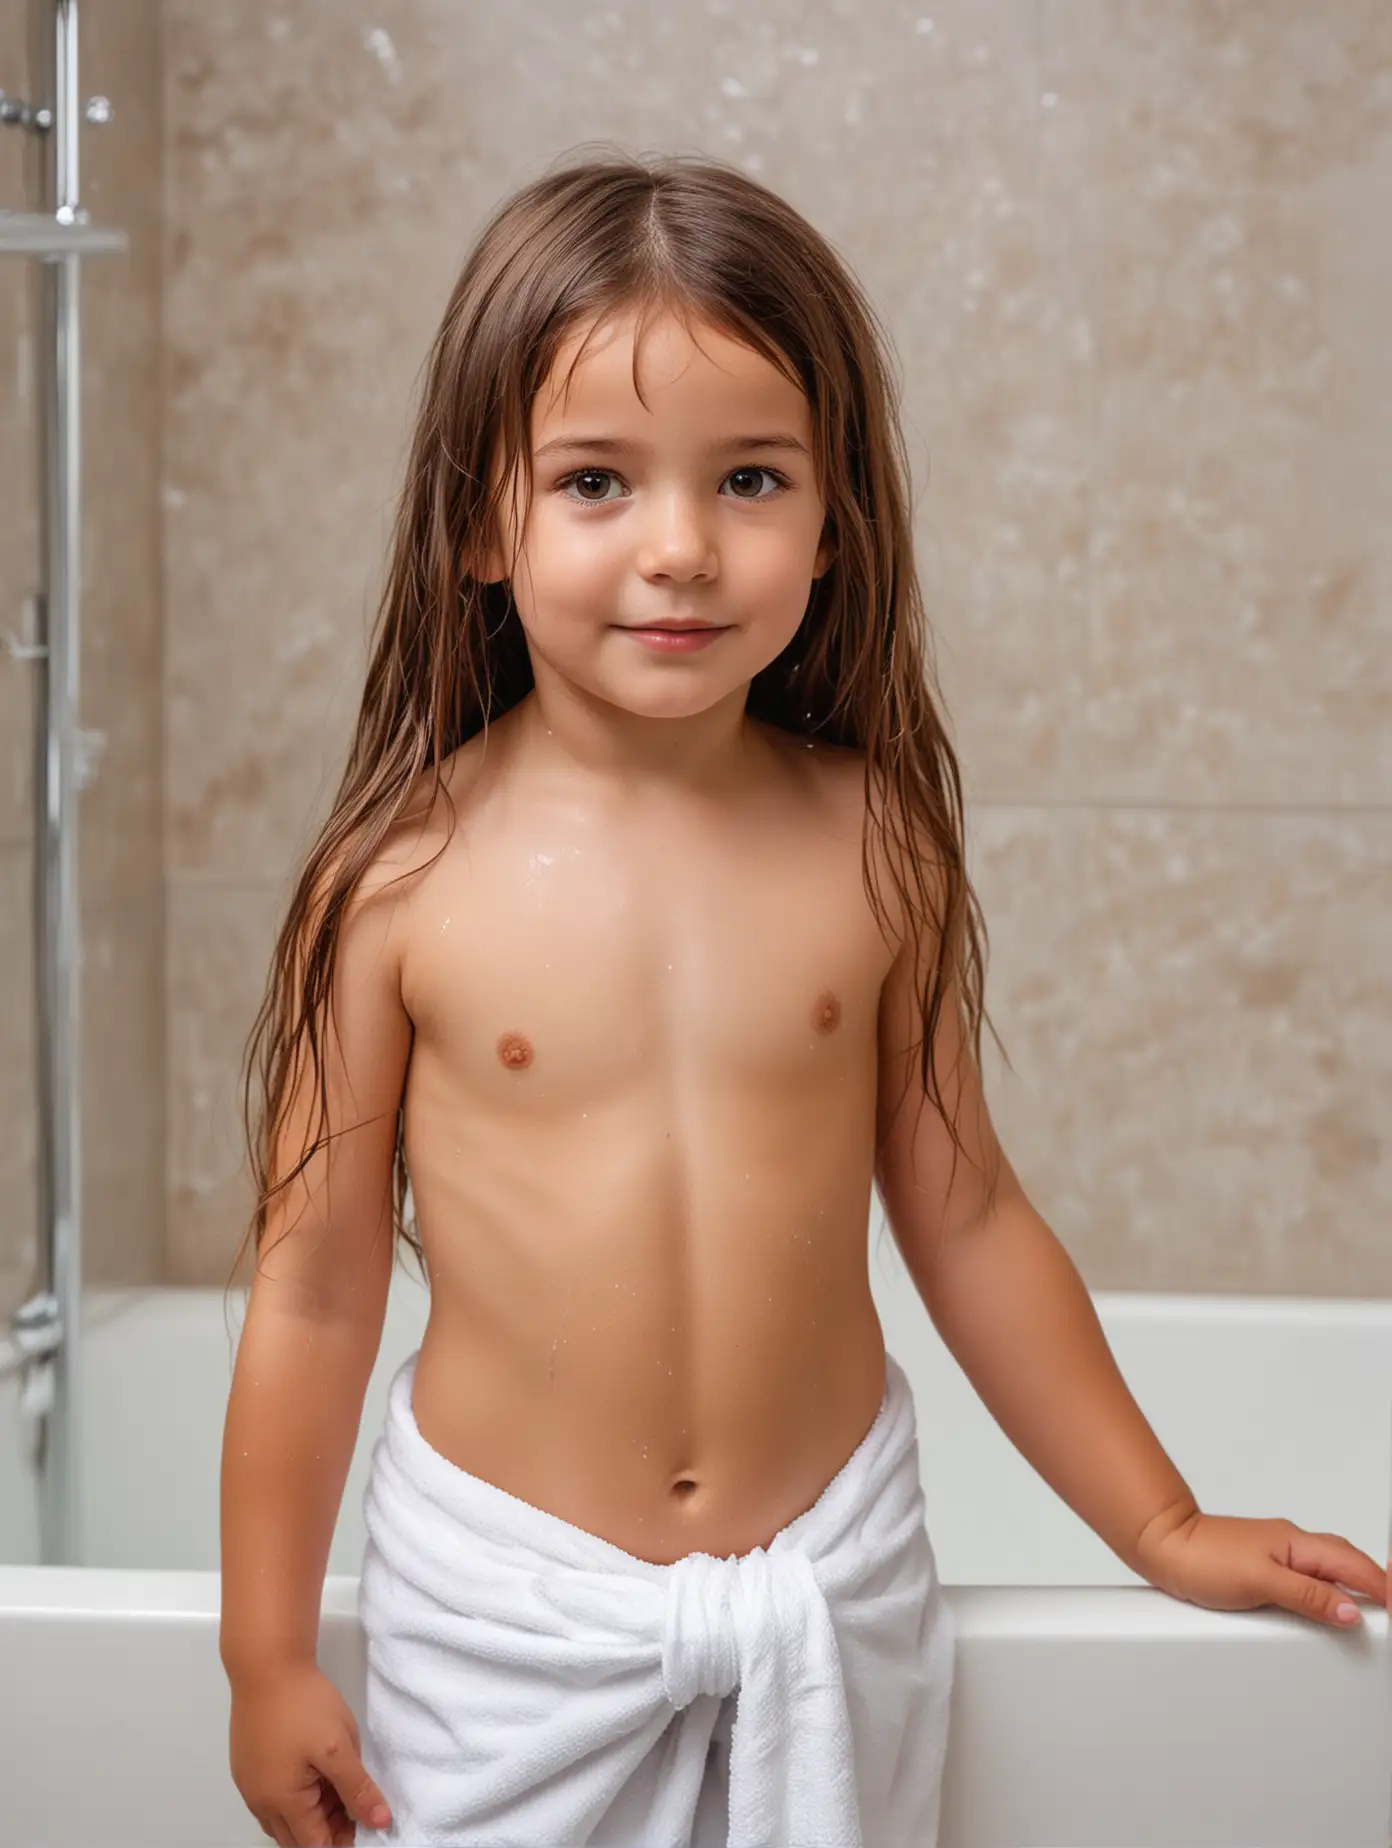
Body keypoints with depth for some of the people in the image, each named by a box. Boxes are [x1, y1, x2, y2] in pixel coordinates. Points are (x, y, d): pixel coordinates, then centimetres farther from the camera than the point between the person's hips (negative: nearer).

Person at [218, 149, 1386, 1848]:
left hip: (834, 1585, 2)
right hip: (503, 1597, -1)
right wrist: (267, 1657, 0)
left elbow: (964, 1216, 4)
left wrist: (1162, 1529, 11)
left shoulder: (874, 845, -6)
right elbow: (313, 1284, -5)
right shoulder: (408, 877, -12)